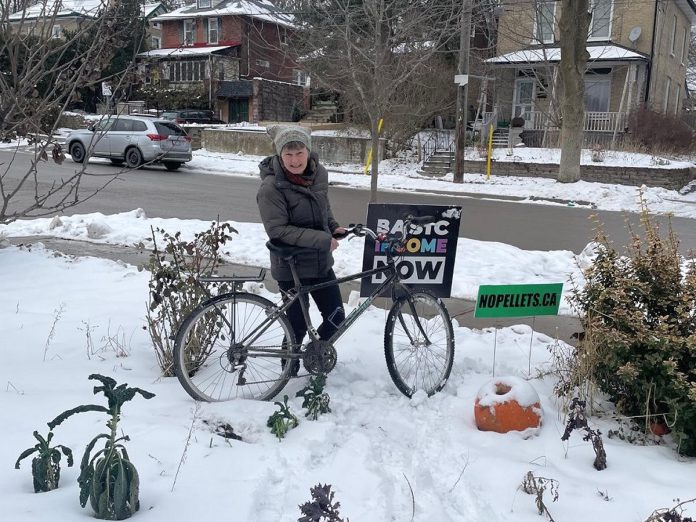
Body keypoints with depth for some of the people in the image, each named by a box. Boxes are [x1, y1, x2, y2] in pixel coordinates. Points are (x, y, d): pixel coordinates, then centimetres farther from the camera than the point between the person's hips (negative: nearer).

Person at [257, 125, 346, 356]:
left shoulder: (319, 173, -1)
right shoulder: (271, 187, -20)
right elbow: (278, 230, -24)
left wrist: (333, 227, 1)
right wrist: (322, 239, -25)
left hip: (321, 262, 6)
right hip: (292, 267, -6)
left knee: (336, 317, 11)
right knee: (297, 325, 6)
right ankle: (290, 370, 31)